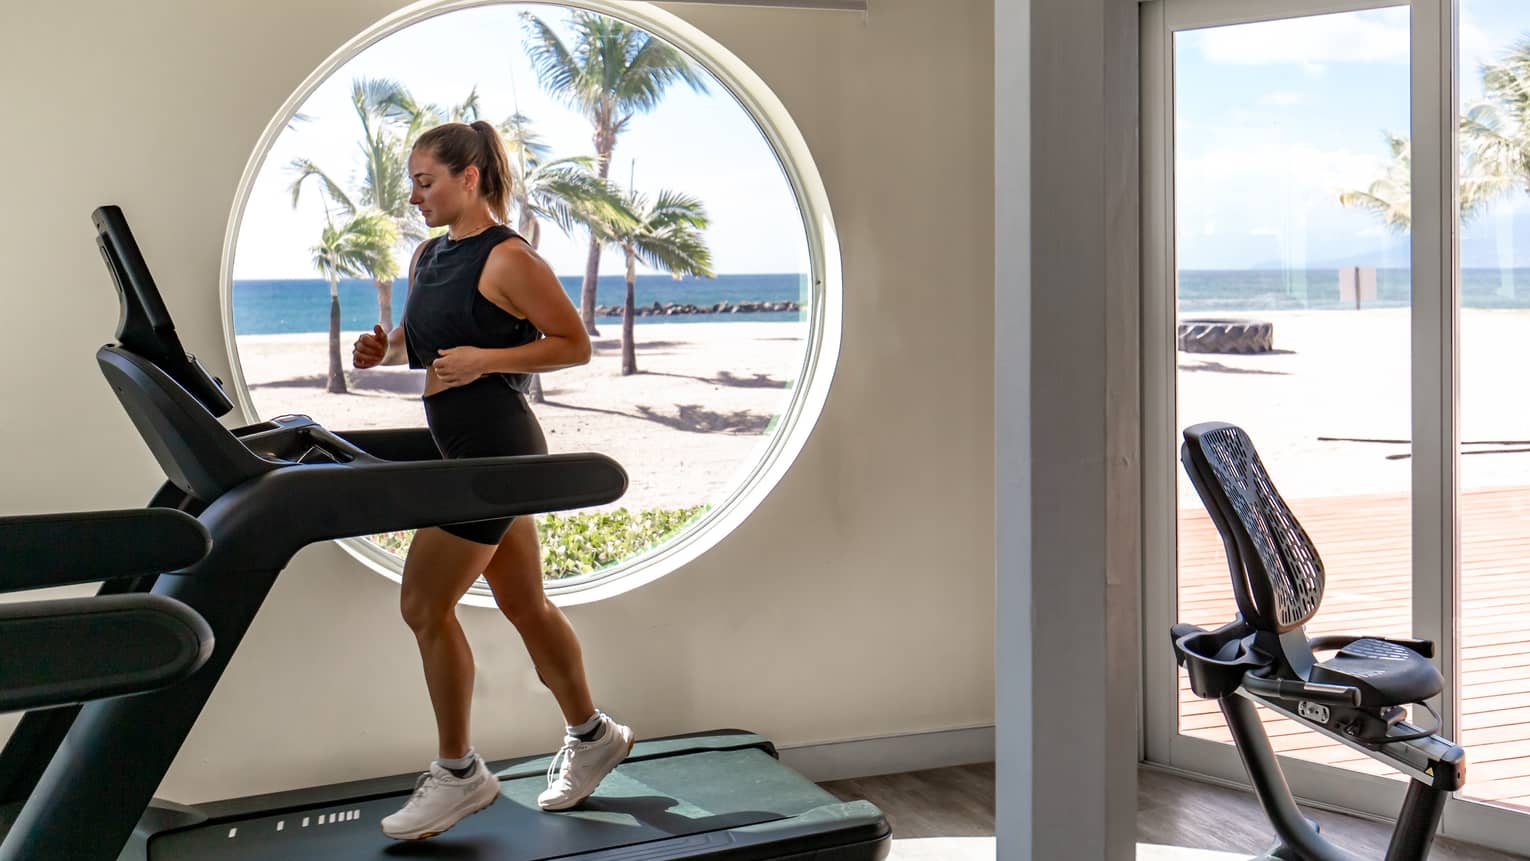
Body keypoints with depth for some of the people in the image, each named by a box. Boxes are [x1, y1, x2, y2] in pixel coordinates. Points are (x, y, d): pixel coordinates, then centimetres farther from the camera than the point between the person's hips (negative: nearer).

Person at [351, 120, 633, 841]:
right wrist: (385, 347, 3)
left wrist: (483, 361, -22)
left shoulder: (508, 259, -14)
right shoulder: (428, 255, 11)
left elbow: (575, 344, -13)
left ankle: (459, 774, 10)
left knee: (425, 605, -5)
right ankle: (591, 736, 31)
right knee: (524, 604, 16)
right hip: (463, 450, 9)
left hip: (497, 452, -9)